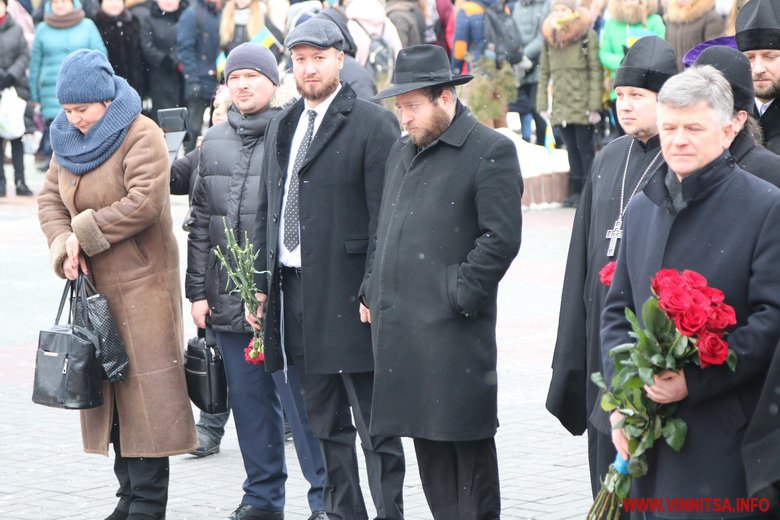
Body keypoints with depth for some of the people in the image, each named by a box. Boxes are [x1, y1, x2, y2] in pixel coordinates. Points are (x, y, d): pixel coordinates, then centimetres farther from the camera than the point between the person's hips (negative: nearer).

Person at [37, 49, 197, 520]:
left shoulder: (141, 136, -12)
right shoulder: (69, 138, 11)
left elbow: (144, 202, -21)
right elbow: (50, 197, 10)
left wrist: (85, 233, -15)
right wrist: (63, 244, -9)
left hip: (139, 282, -8)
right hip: (94, 284, 8)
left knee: (144, 385, -8)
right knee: (109, 391, 9)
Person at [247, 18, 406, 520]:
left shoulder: (374, 124, -7)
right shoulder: (282, 126, 15)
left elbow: (385, 216, -11)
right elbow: (268, 210, 19)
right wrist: (262, 282, 13)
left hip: (349, 293, -7)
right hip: (295, 290, 7)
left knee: (373, 421, -2)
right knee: (324, 423, 13)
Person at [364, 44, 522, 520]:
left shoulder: (490, 152, -6)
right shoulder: (402, 153, 18)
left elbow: (500, 239, -12)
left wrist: (459, 297, -14)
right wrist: (372, 292, 15)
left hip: (453, 328, -8)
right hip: (399, 323, 8)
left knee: (468, 442, -3)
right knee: (427, 441, 12)